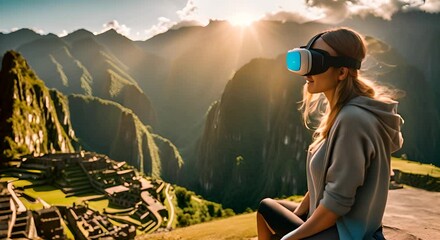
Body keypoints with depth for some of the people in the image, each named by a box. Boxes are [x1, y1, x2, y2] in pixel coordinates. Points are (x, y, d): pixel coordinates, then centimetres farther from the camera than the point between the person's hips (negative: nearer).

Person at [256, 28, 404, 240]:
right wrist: (296, 215, 8)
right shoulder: (339, 112, 2)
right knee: (266, 208, 18)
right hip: (329, 221, 9)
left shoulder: (352, 119, -27)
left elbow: (337, 202, -25)